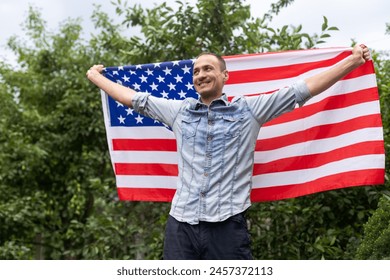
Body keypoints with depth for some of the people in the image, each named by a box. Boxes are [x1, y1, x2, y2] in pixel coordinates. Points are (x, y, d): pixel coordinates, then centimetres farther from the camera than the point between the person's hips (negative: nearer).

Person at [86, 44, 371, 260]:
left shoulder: (249, 110, 9)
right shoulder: (179, 111, 17)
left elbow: (303, 89, 7)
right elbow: (133, 98, 28)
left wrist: (353, 60, 5)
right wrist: (95, 77, 34)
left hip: (227, 225, -3)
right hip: (181, 224, 3)